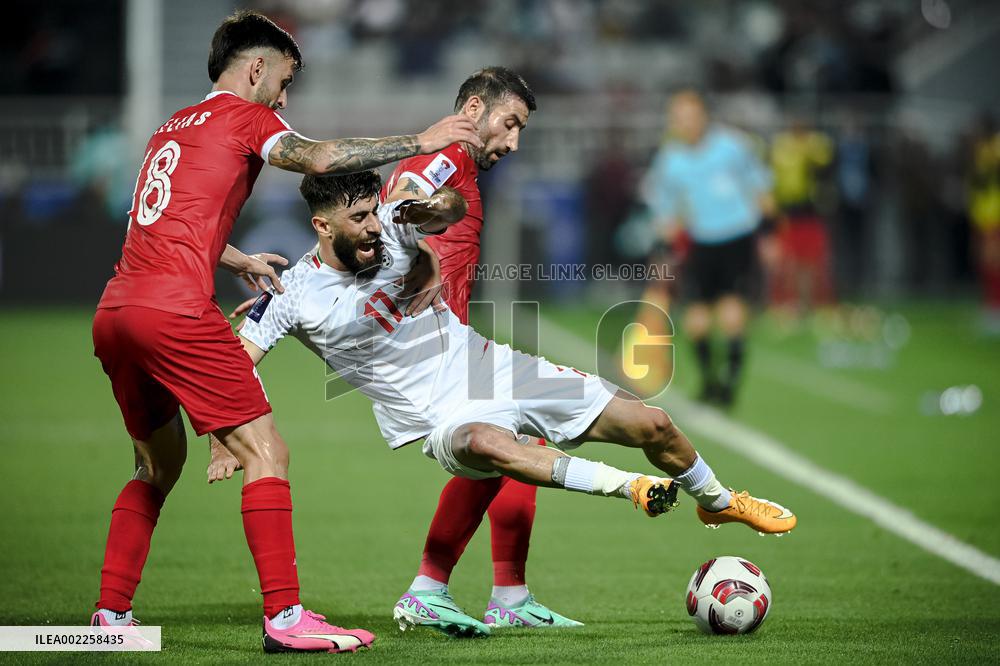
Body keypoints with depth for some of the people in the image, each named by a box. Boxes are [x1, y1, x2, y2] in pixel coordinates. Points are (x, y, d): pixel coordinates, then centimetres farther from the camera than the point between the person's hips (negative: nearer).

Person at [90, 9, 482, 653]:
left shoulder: (170, 130, 27)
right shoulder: (245, 117, 4)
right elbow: (319, 158, -13)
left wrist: (241, 261, 39)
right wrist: (419, 142, -7)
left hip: (113, 313, 8)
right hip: (175, 309, -8)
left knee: (160, 462, 23)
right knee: (266, 453, -6)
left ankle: (111, 613, 21)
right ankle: (285, 617, -13)